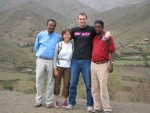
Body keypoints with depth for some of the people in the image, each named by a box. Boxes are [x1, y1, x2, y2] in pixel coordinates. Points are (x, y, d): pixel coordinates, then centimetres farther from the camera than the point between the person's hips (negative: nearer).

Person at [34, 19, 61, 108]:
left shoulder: (58, 37, 0)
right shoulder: (41, 34, 5)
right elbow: (36, 46, 15)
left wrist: (55, 55, 6)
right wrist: (39, 54, 10)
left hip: (51, 61, -1)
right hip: (40, 60, 2)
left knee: (50, 82, 3)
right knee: (39, 81, 4)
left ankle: (49, 101, 12)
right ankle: (39, 100, 14)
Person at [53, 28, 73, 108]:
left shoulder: (72, 45, 2)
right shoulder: (59, 44, -3)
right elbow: (55, 57, -1)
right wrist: (55, 69, -5)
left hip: (68, 67, 1)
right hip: (59, 66, -1)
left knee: (66, 84, 3)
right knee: (57, 84, 4)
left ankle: (65, 100, 16)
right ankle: (56, 100, 16)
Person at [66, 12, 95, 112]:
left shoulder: (92, 30, -2)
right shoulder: (74, 30, 7)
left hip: (87, 61, -3)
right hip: (75, 60, 3)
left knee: (88, 84, 4)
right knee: (73, 83, 8)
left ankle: (90, 105, 14)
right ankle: (72, 103, 20)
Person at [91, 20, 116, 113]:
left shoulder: (108, 37, -7)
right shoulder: (94, 38, 11)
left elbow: (112, 51, -8)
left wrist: (111, 64, -15)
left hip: (103, 65, -6)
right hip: (93, 65, 6)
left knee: (103, 88, -8)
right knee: (94, 88, 8)